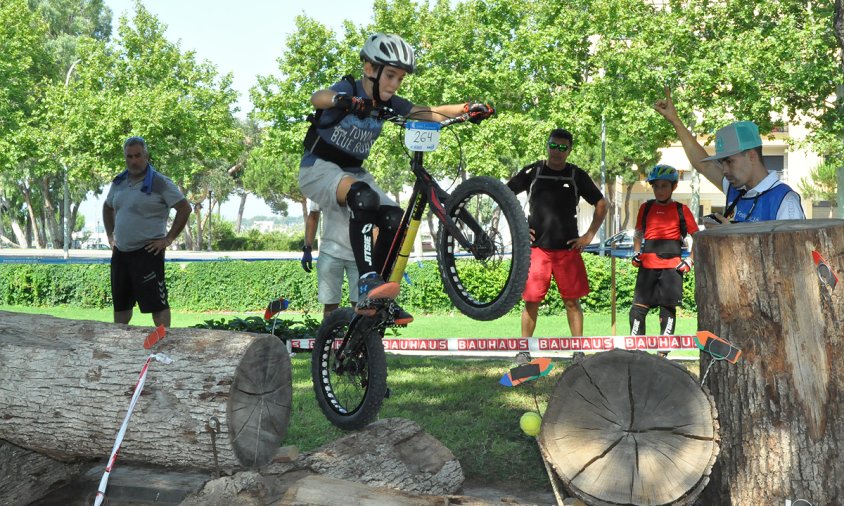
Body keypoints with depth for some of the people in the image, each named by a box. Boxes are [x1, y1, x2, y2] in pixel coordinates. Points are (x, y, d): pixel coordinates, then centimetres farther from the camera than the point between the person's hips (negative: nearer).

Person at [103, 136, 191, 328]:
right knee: (121, 304, 15)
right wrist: (110, 236, 18)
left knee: (157, 303, -7)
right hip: (120, 253, 7)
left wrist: (169, 239, -13)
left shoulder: (159, 183, -9)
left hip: (148, 252, -7)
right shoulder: (119, 182, 10)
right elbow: (107, 208, 27)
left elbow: (185, 208, -12)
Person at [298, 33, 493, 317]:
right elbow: (317, 98, -37)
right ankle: (368, 285, -42)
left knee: (395, 219, -13)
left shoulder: (387, 102, 2)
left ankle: (379, 301, -2)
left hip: (353, 172, 7)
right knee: (364, 196, -36)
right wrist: (341, 100, -60)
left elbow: (428, 113, -7)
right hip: (319, 168, -7)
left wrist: (466, 108, -24)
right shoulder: (349, 88, -15)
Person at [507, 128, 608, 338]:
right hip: (536, 247, -1)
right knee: (531, 301, 0)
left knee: (572, 301, 2)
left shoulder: (577, 175, 5)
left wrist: (589, 235, 4)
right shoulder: (532, 171, 3)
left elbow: (601, 204, 12)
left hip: (568, 248, 1)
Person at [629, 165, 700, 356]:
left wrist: (690, 260, 1)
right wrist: (636, 253, 10)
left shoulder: (681, 210, 3)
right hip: (647, 266, 2)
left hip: (672, 266, -2)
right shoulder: (646, 208, 11)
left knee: (668, 308, 2)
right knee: (638, 308, -4)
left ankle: (663, 353, 9)